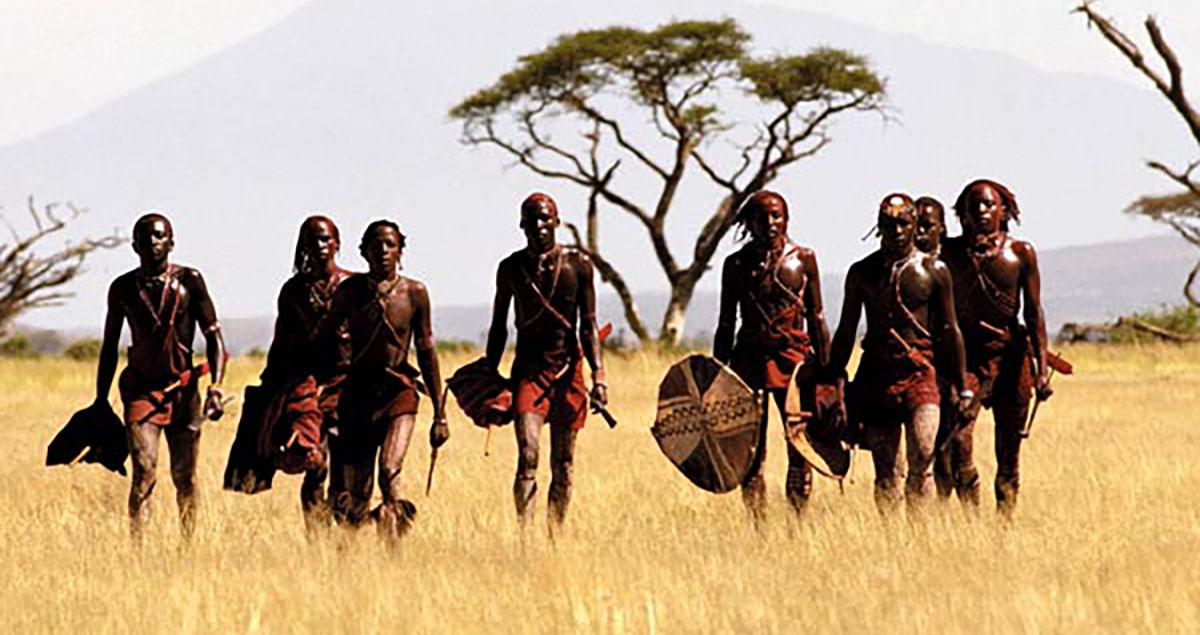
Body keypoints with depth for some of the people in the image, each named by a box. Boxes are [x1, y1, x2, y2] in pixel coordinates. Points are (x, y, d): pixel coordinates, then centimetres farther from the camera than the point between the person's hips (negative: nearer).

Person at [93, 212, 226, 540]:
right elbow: (109, 347, 14)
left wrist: (216, 386, -11)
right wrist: (100, 401, 12)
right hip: (141, 388, 0)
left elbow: (213, 336, 1)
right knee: (144, 470, -14)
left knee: (185, 476, 5)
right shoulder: (124, 288, 4)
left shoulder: (189, 281, 1)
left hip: (183, 388, 0)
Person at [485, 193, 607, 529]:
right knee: (528, 455, -16)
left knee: (562, 464, 5)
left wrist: (598, 375, -7)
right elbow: (499, 328, 12)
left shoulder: (578, 264, 2)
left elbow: (588, 326, 3)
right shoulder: (511, 268, 3)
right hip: (529, 368, -1)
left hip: (568, 367, 1)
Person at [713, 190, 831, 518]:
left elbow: (816, 319, 9)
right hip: (750, 358, 0)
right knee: (751, 451, 0)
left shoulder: (803, 259, 6)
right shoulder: (736, 264, 6)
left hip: (794, 356, 0)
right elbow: (726, 324, 10)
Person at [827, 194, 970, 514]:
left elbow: (949, 332, 10)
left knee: (922, 458, -17)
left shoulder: (933, 270, 6)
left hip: (918, 372, -1)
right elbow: (845, 334, 14)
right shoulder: (862, 272, 9)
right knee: (886, 473, 3)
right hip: (876, 374, 1)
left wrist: (962, 388, 8)